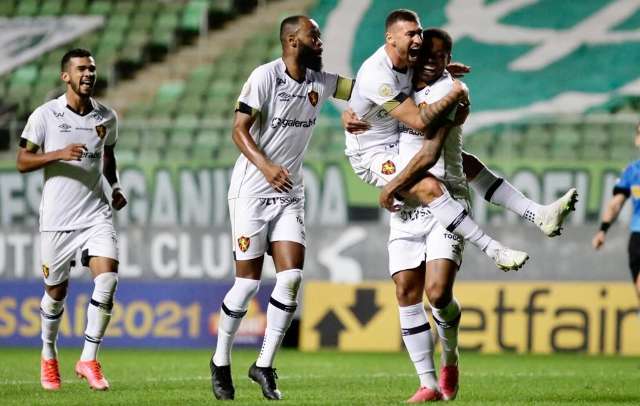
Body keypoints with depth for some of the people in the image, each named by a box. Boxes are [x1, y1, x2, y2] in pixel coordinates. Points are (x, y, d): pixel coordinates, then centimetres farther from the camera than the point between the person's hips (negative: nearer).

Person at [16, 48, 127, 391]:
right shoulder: (45, 115, -6)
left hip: (96, 213, 2)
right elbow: (22, 161, -5)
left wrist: (115, 186, 6)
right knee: (56, 291, 8)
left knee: (107, 279, -17)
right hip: (57, 218, -2)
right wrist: (59, 154, -20)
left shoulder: (107, 117, 6)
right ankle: (49, 356, 34)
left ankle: (89, 360, -7)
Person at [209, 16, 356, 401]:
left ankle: (265, 364, 4)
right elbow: (240, 129, -14)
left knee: (292, 277, -7)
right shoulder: (265, 77, -12)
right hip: (252, 192, -5)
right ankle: (221, 362, 17)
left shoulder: (320, 82, 5)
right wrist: (265, 166, -29)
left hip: (290, 195, 5)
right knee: (248, 282, -2)